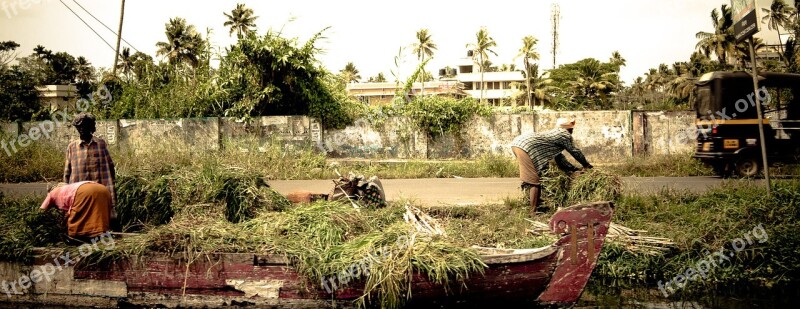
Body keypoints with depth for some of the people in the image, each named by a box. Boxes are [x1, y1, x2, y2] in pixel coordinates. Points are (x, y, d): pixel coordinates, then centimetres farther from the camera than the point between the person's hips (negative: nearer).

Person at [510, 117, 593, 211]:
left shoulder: (555, 134, 30)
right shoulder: (565, 135, 4)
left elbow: (559, 157, 32)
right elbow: (575, 152, 11)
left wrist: (574, 169, 33)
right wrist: (586, 165, 24)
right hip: (526, 146, -10)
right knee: (535, 181, -5)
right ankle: (534, 211, -2)